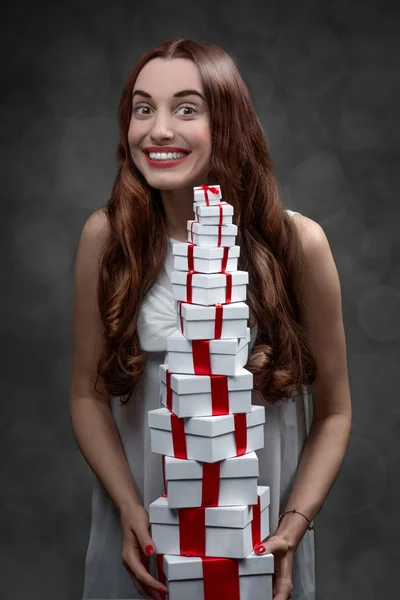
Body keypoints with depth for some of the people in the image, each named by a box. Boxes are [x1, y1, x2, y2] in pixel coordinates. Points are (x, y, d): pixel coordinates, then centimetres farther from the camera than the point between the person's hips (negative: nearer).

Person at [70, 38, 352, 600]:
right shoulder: (107, 236, -8)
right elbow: (88, 395, -1)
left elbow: (333, 412, -3)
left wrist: (293, 525, -14)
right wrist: (130, 510, -12)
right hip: (142, 536, 1)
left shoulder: (297, 241, -11)